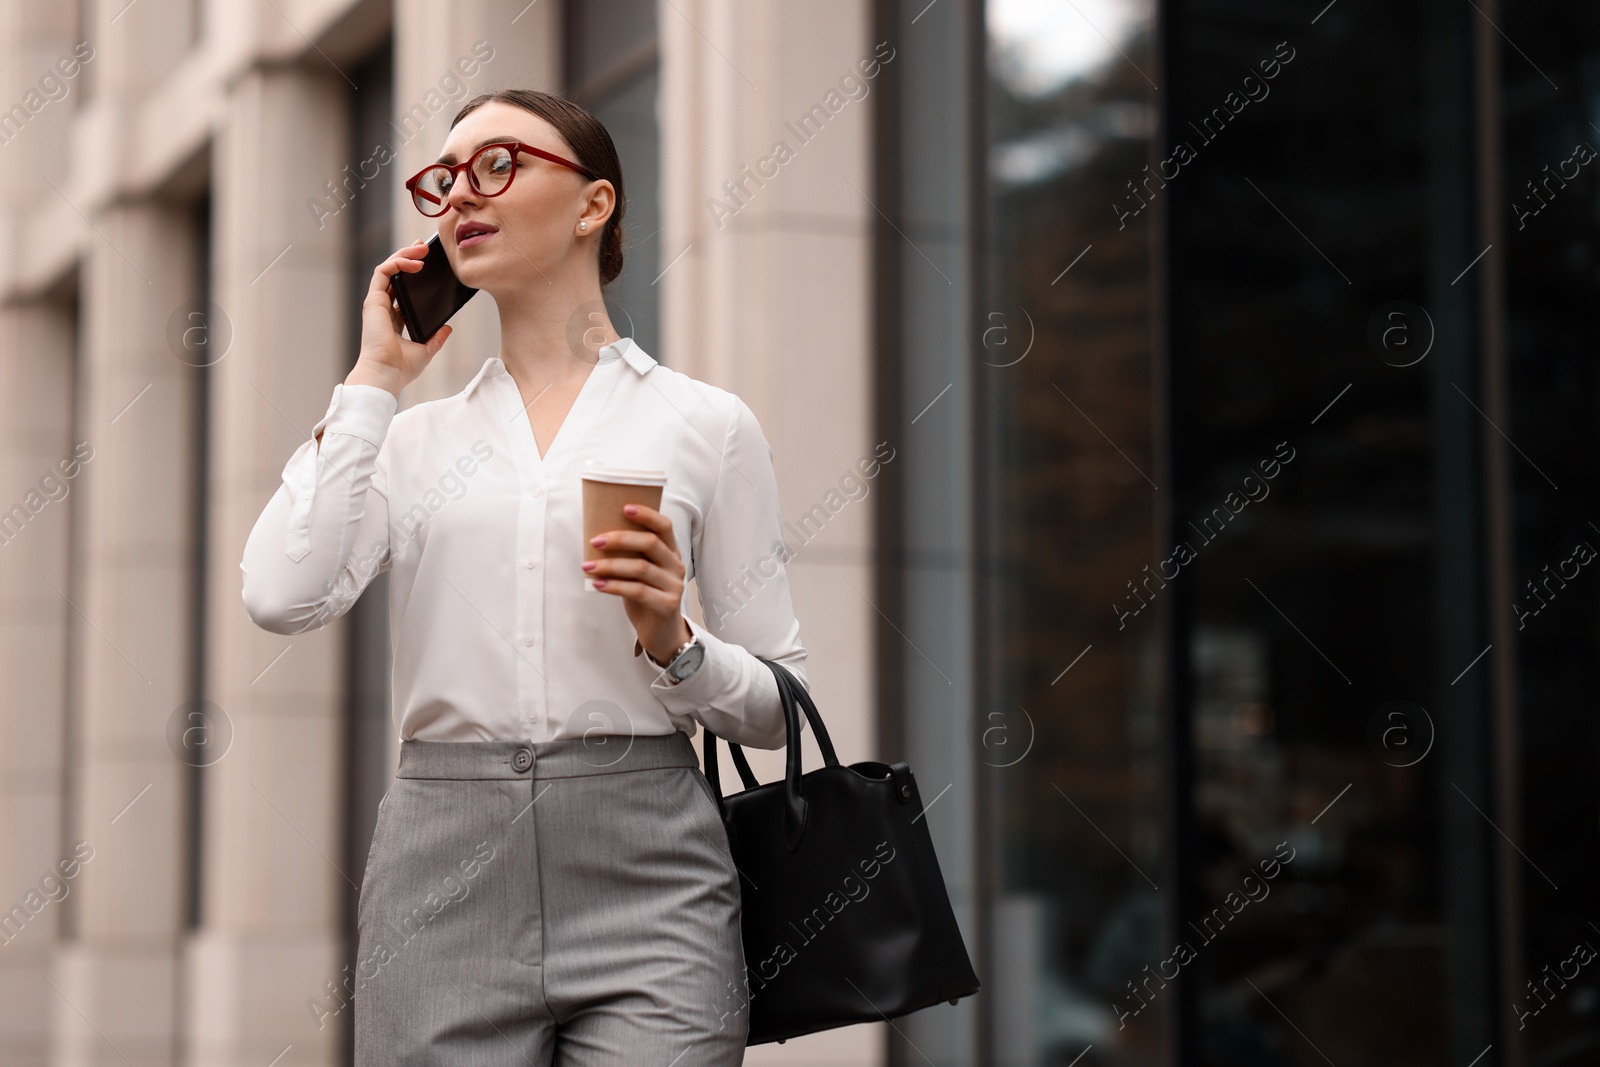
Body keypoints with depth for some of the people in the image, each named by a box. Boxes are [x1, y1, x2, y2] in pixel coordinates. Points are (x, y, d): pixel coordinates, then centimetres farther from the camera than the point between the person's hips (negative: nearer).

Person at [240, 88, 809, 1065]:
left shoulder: (705, 423, 6)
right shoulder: (416, 435, 13)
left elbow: (777, 708, 7)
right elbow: (285, 596, -6)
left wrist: (675, 646, -14)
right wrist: (375, 379, 2)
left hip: (645, 878, -2)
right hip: (445, 877, 2)